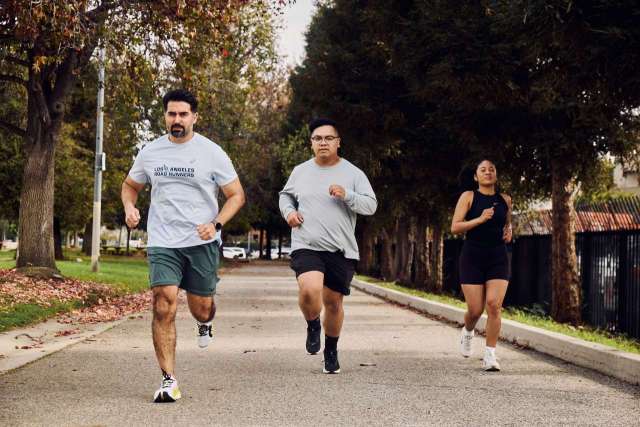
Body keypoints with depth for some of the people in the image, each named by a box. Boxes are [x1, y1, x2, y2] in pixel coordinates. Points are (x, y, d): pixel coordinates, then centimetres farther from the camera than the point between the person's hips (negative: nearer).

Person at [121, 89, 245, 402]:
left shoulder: (211, 153, -2)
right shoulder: (150, 152, 5)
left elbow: (237, 195, 1)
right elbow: (130, 185, 21)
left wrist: (216, 224, -15)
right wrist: (129, 207, -2)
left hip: (202, 243, -1)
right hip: (162, 242, 1)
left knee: (201, 307, 10)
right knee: (164, 308, -14)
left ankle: (205, 322, 50)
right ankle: (169, 381, -9)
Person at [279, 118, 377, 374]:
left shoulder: (353, 173, 2)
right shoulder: (300, 171, 9)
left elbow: (371, 206, -2)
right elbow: (285, 195, 25)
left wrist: (347, 195, -18)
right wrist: (288, 211, 4)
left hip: (341, 250, 0)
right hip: (306, 246, 0)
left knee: (333, 302, 8)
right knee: (310, 290, -26)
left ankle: (331, 351, 32)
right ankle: (312, 325, 8)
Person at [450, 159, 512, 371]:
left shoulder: (505, 200, 9)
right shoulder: (468, 197, -1)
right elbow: (455, 227, -8)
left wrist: (509, 231, 6)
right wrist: (480, 219, -20)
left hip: (498, 258, 2)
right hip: (472, 258, -2)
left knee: (494, 305, -13)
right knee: (475, 309, -2)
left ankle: (490, 355, -4)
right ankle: (467, 332, 35)